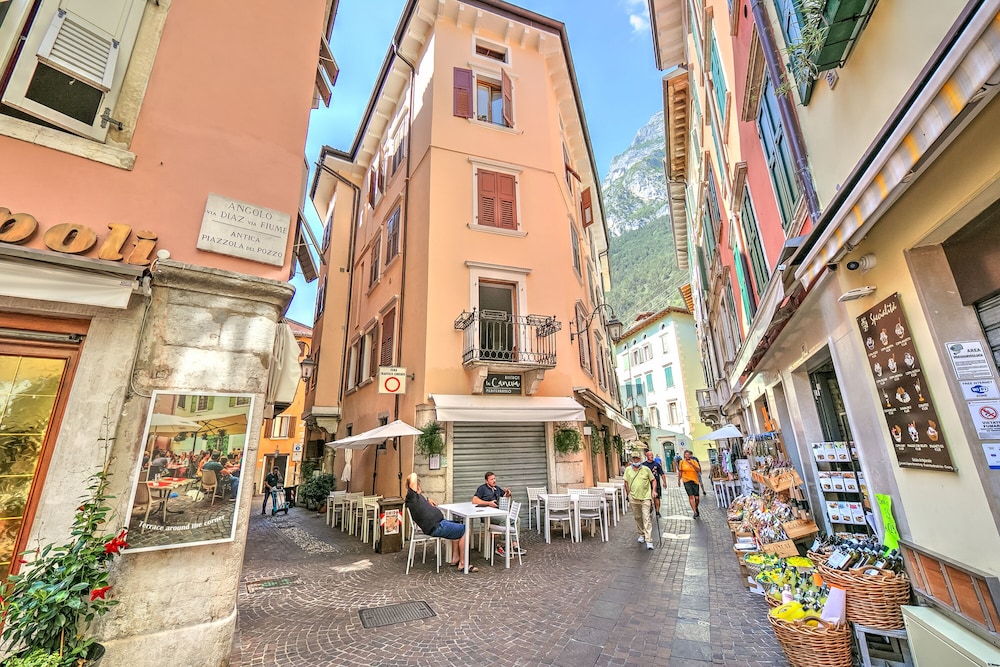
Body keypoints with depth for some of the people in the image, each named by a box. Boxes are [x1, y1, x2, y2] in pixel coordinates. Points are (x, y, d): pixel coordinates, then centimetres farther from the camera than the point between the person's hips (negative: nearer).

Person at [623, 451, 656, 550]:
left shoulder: (646, 469, -3)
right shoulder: (628, 470, 3)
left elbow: (653, 480, 6)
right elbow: (626, 483, 10)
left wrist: (653, 490, -6)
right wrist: (629, 494, 6)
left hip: (645, 497, -3)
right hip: (633, 498, 3)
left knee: (646, 518, -8)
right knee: (637, 517, 15)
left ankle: (649, 540, -6)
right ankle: (641, 534, 35)